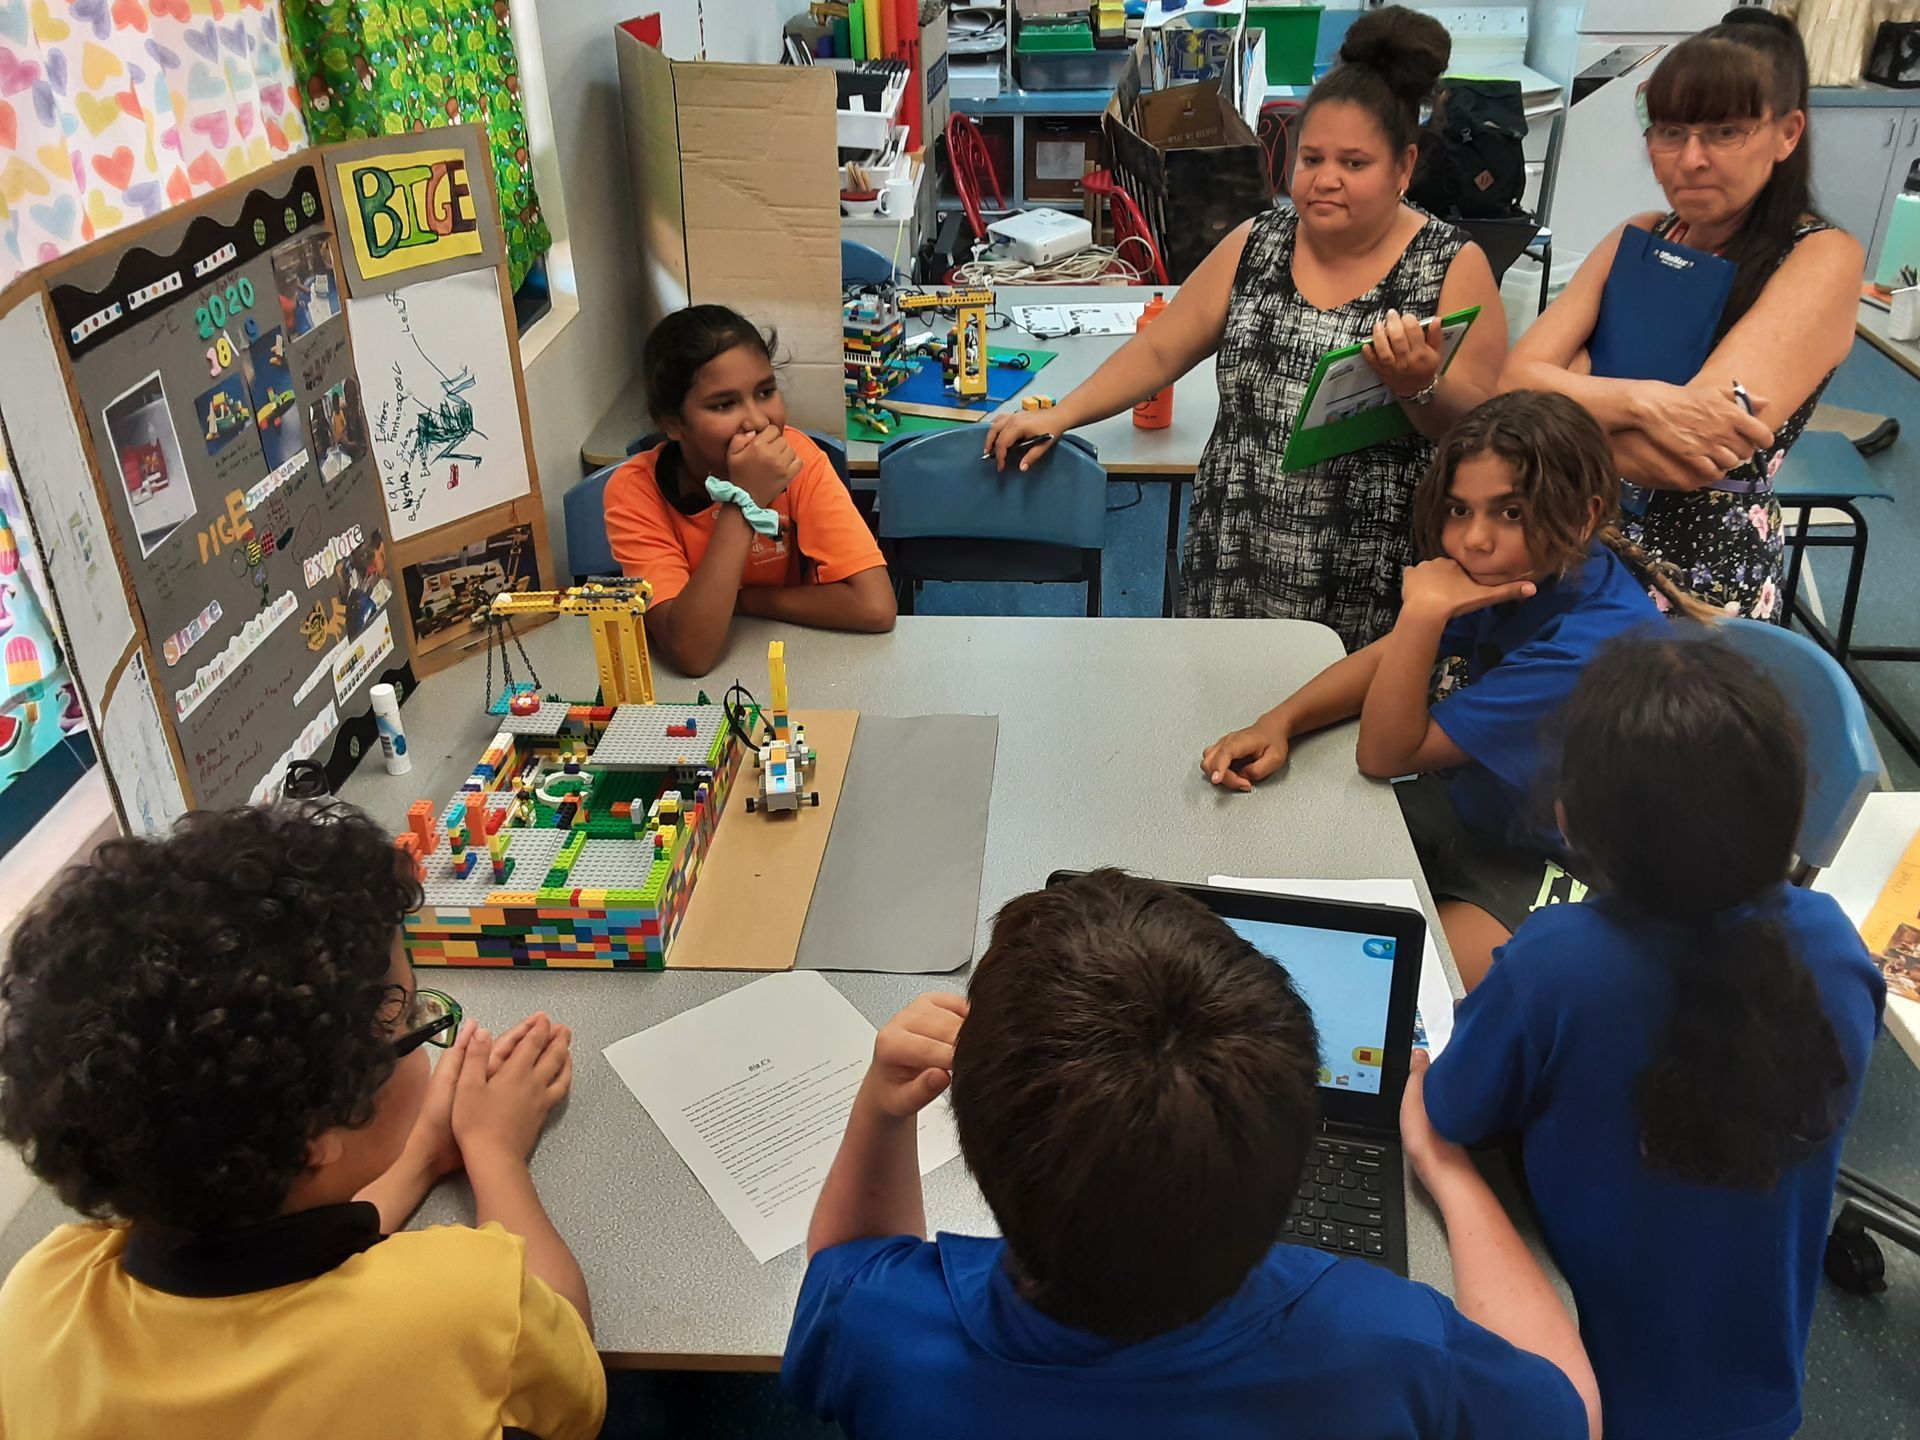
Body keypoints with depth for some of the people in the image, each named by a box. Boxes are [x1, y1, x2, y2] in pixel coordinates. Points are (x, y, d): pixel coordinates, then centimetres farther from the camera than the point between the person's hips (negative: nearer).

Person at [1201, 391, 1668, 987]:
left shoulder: (1592, 645, -32)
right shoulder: (1517, 570, -10)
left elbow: (1385, 753, -26)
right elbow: (1387, 657, 1)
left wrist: (1425, 612, -35)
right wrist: (1278, 723, -15)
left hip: (1542, 872, -7)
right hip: (1466, 803, 8)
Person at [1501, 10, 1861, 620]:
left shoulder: (1822, 259, -11)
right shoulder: (1642, 237, 6)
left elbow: (1684, 462, -23)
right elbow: (1513, 379, -8)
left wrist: (1561, 388, -9)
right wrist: (1639, 402, -25)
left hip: (1703, 580, -5)